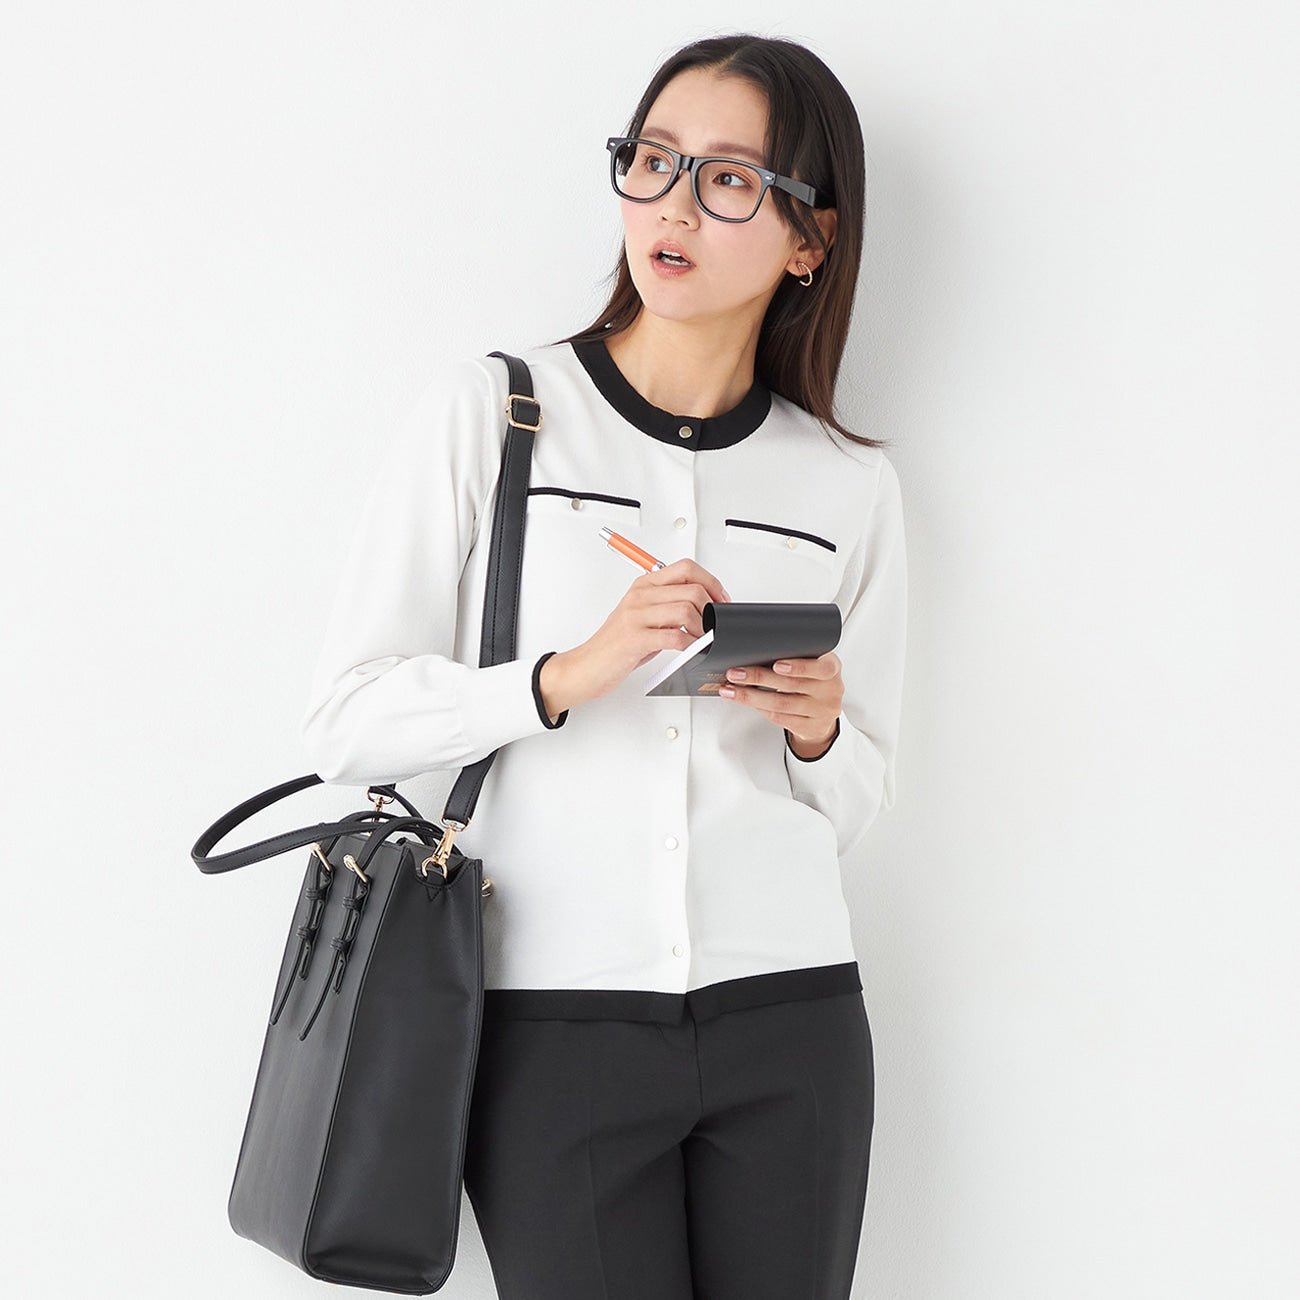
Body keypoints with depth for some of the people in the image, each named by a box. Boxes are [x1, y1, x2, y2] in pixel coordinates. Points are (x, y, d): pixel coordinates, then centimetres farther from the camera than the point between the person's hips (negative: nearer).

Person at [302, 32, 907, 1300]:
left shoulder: (848, 483, 9)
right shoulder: (487, 409, 0)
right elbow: (347, 718, -4)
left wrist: (816, 727, -7)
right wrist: (567, 677, -17)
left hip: (789, 1018, 3)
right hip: (556, 1021, -3)